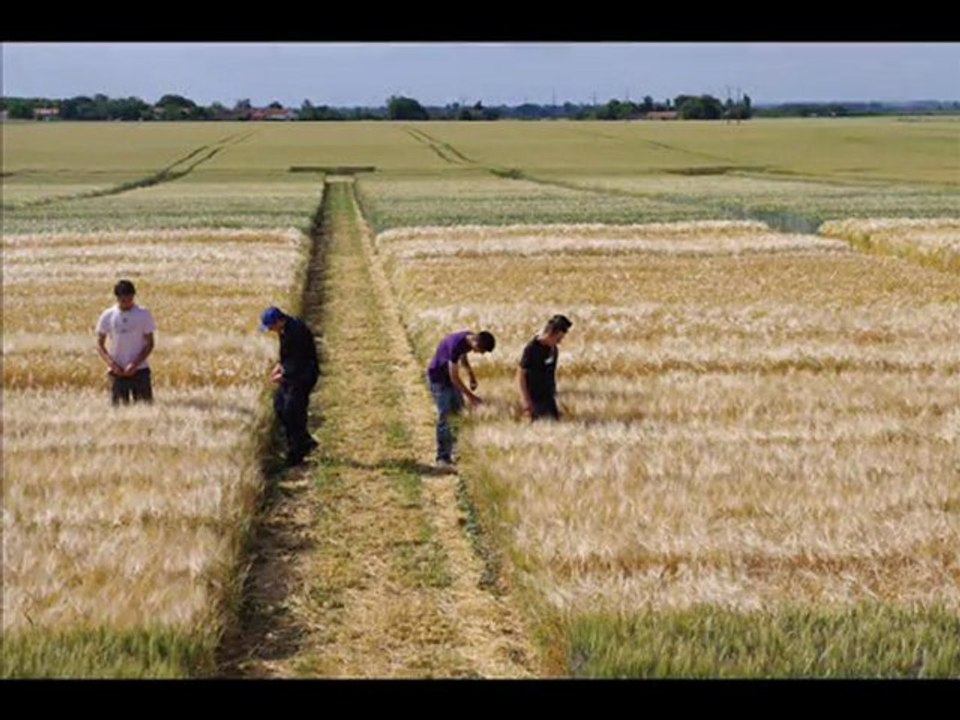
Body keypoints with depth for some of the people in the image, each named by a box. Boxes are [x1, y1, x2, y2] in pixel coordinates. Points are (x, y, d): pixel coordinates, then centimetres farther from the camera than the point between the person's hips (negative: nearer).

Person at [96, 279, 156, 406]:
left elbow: (149, 343, 0)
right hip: (117, 371, 1)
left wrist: (135, 364, -12)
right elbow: (100, 345, 5)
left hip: (139, 369, -1)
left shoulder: (143, 314, -1)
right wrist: (111, 363, -11)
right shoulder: (107, 316, 2)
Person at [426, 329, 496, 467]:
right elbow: (454, 377, -29)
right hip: (438, 378, -8)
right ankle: (442, 457, -3)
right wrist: (470, 396, -25)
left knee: (459, 413, 6)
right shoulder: (456, 345, -34)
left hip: (449, 376, 8)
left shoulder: (469, 339, -8)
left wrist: (472, 376, 1)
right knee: (445, 417, -9)